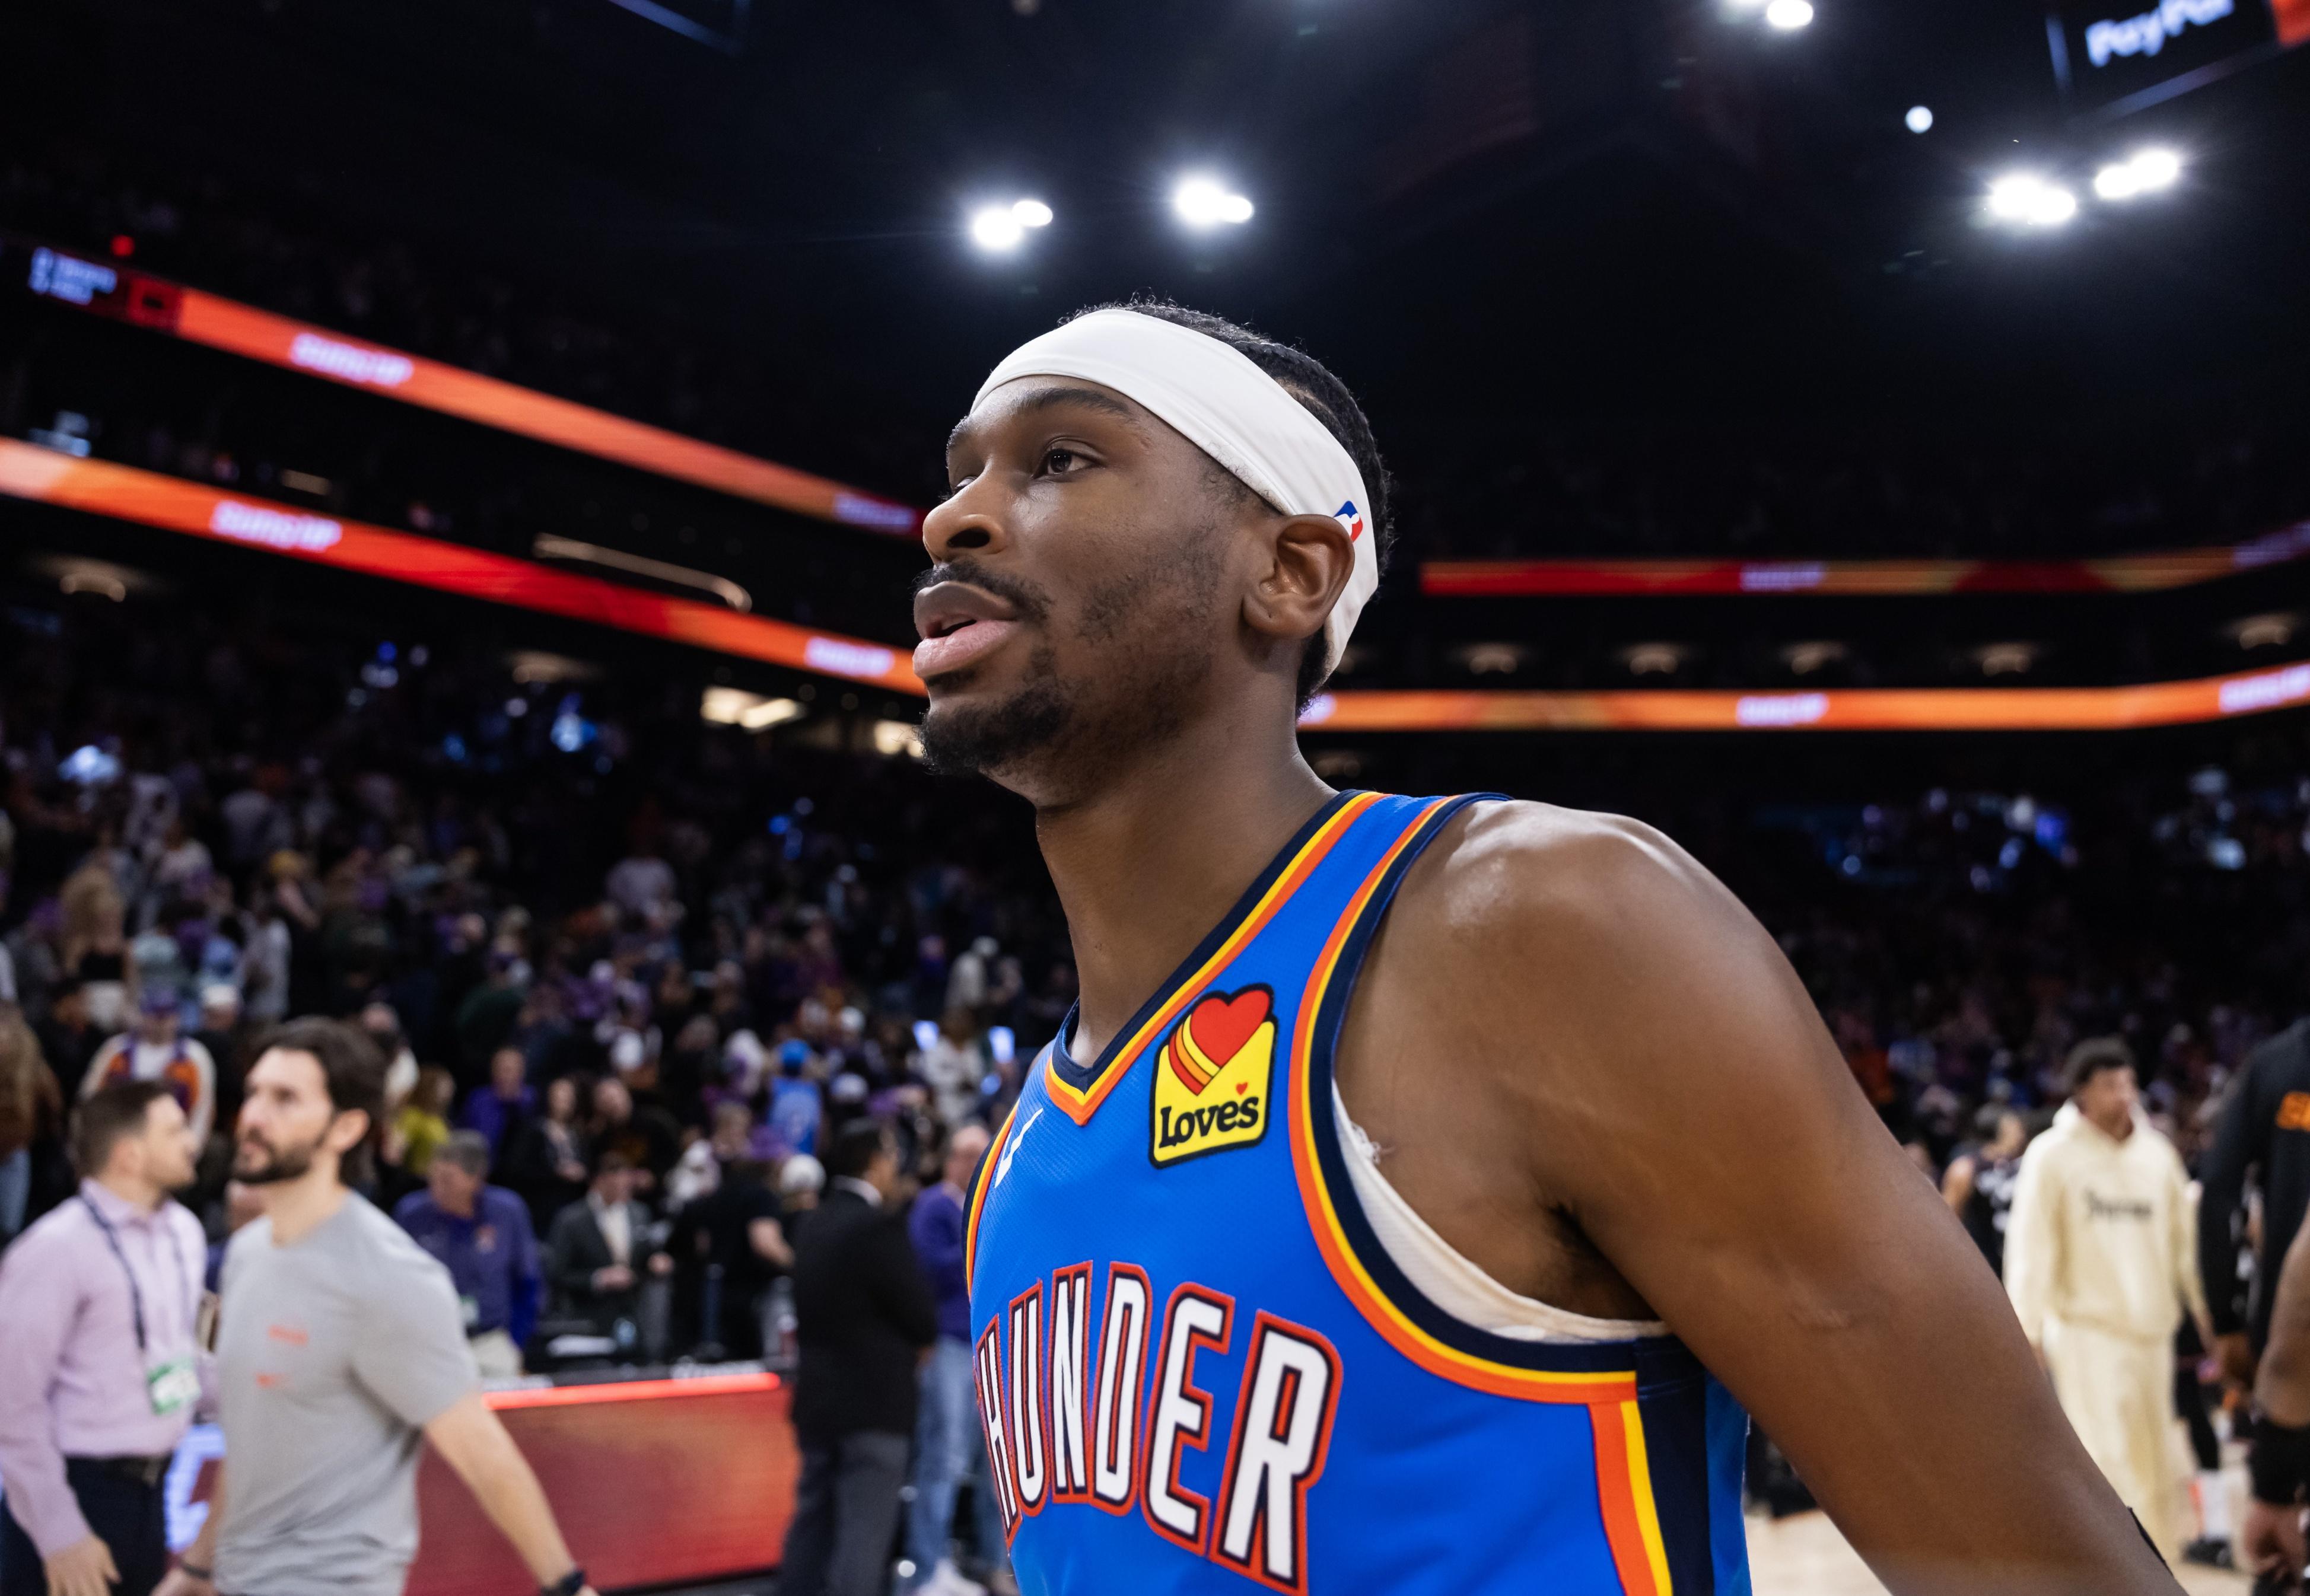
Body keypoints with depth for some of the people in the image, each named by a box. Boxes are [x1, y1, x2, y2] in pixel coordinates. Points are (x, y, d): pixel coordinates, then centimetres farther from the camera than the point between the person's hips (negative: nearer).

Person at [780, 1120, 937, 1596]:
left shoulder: (817, 1226, 10)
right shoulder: (878, 1227, -16)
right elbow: (923, 1319, -14)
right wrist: (917, 1344, 7)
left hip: (818, 1397, 8)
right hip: (873, 1401, -8)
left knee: (814, 1525, 14)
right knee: (864, 1536, -4)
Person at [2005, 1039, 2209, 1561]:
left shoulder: (2159, 1154, 5)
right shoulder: (2052, 1155, -8)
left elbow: (2184, 1238, 10)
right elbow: (2031, 1246, -10)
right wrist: (2027, 1332, -12)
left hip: (2152, 1329, 5)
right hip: (2088, 1329, -5)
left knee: (2155, 1466, 10)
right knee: (2109, 1460, -9)